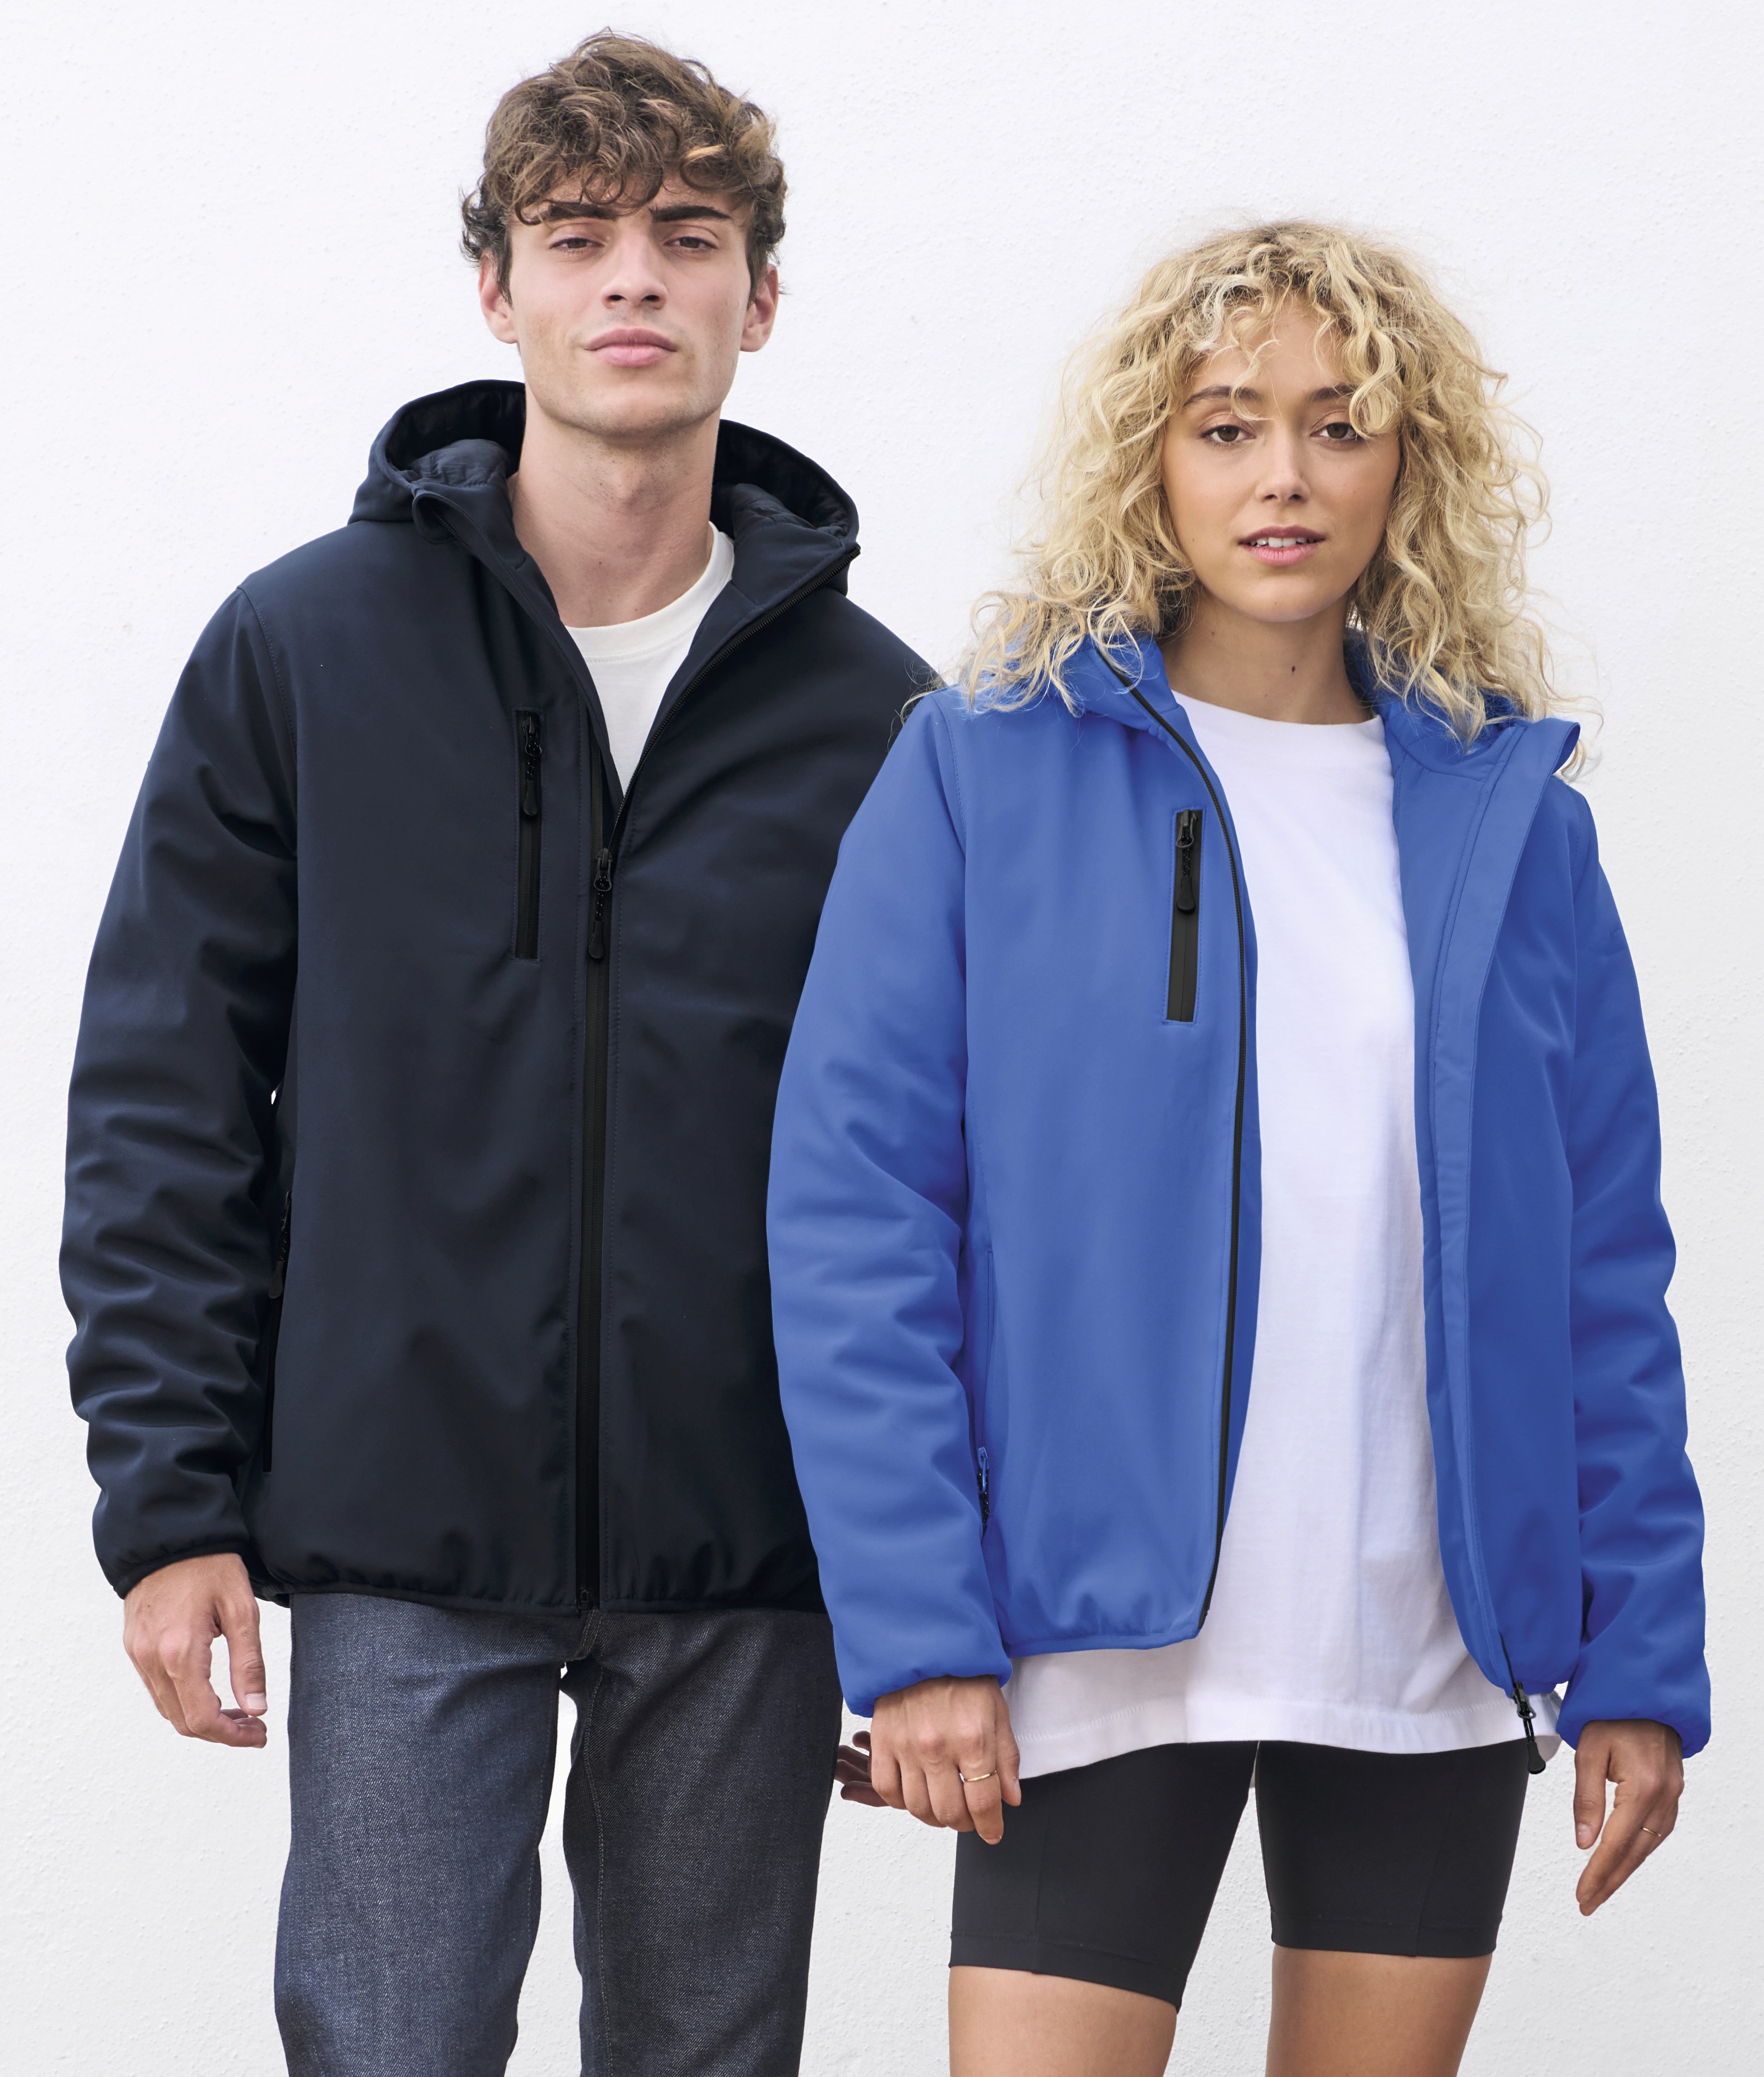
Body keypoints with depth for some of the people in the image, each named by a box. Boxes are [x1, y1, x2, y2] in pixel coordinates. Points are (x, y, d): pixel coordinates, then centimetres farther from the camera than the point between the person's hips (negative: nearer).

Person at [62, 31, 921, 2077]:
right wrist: (168, 1498, -6)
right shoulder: (306, 648, 0)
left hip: (748, 1548, 2)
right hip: (403, 1537, -1)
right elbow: (162, 1101, 1)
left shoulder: (865, 707, 3)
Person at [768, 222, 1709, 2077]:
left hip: (1436, 1655, 3)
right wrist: (913, 1632, -13)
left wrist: (1641, 1658, 3)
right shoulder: (987, 774, -2)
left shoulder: (1506, 815, 8)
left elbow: (1606, 1268, 9)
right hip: (1103, 1643, -3)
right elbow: (853, 1216, -6)